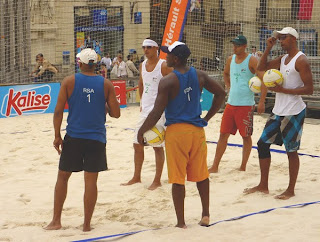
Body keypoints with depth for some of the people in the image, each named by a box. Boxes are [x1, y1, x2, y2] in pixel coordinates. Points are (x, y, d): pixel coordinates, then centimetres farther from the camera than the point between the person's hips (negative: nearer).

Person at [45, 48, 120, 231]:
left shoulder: (69, 81, -1)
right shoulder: (106, 84, 0)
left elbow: (58, 111, -4)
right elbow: (116, 113, 0)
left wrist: (57, 136, 5)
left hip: (73, 137, 0)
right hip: (96, 138, 0)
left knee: (63, 176, 13)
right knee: (91, 181, 4)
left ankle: (56, 220, 14)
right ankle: (87, 224, 8)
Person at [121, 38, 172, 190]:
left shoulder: (164, 66, -10)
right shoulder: (143, 65, 10)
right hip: (145, 110, 7)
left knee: (158, 146, -2)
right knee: (137, 144, 10)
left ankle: (157, 180, 7)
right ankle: (136, 177, 22)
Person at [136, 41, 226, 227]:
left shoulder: (168, 81, -13)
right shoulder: (200, 76, 3)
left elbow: (157, 112, -14)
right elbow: (221, 93, 9)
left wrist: (142, 131, -2)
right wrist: (207, 118, 15)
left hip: (176, 131, -5)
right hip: (197, 130, 5)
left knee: (178, 179, 2)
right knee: (201, 175, 18)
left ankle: (181, 222, 7)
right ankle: (205, 215, 24)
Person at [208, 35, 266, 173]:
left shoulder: (251, 60, -9)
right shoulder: (231, 59, 9)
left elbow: (263, 80, -14)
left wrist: (262, 102, -19)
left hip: (246, 105, -6)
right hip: (231, 103, 6)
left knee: (246, 136, 3)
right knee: (223, 134, 4)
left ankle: (243, 167, 13)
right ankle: (215, 166, 6)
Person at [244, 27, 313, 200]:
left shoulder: (301, 60, -13)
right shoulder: (283, 59, 12)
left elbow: (309, 89, -18)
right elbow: (262, 67, 17)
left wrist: (282, 90, -20)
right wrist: (268, 48, 5)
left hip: (293, 113, -9)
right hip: (278, 111, 9)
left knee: (291, 150, 0)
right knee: (263, 143, 9)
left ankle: (291, 190, 12)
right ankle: (263, 185, 18)